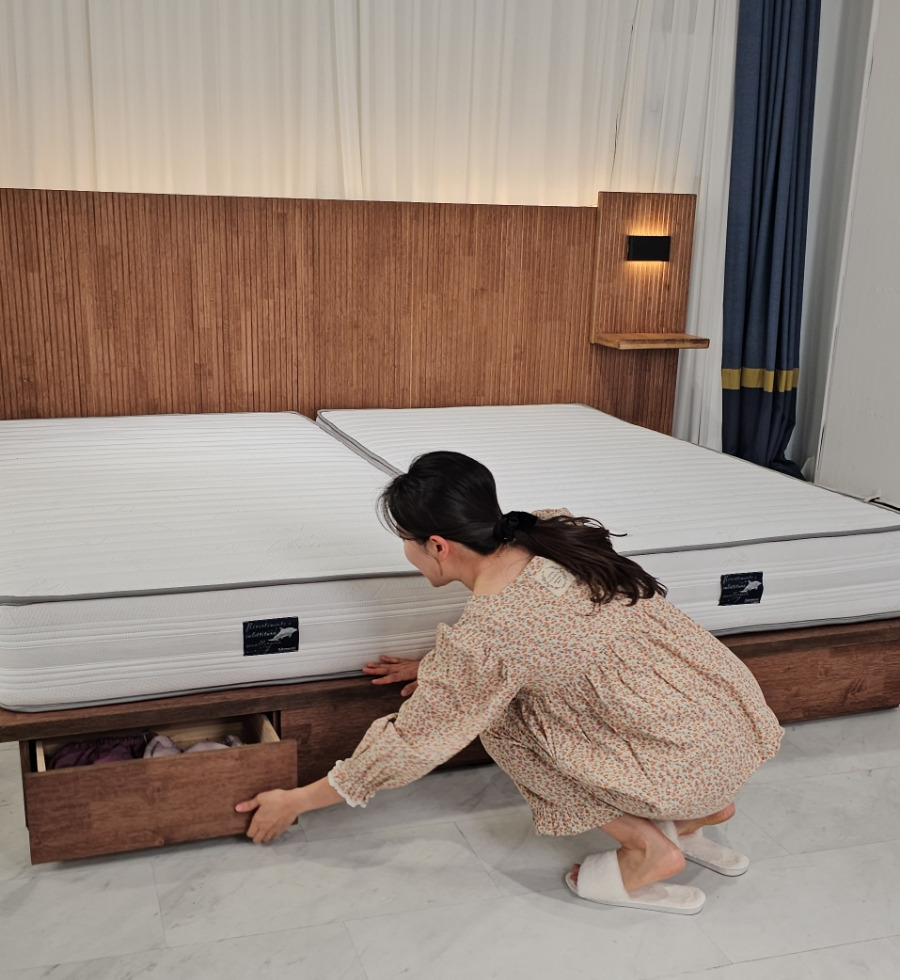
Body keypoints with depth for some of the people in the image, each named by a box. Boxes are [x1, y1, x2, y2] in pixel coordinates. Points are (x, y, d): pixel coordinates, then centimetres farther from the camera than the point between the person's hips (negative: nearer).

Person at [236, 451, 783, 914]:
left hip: (695, 766, -7)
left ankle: (646, 848, 4)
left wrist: (296, 802, 8)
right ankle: (693, 820, 19)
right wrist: (437, 670, 24)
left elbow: (412, 744, -6)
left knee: (497, 715, 4)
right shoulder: (554, 530, 0)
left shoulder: (483, 634, -19)